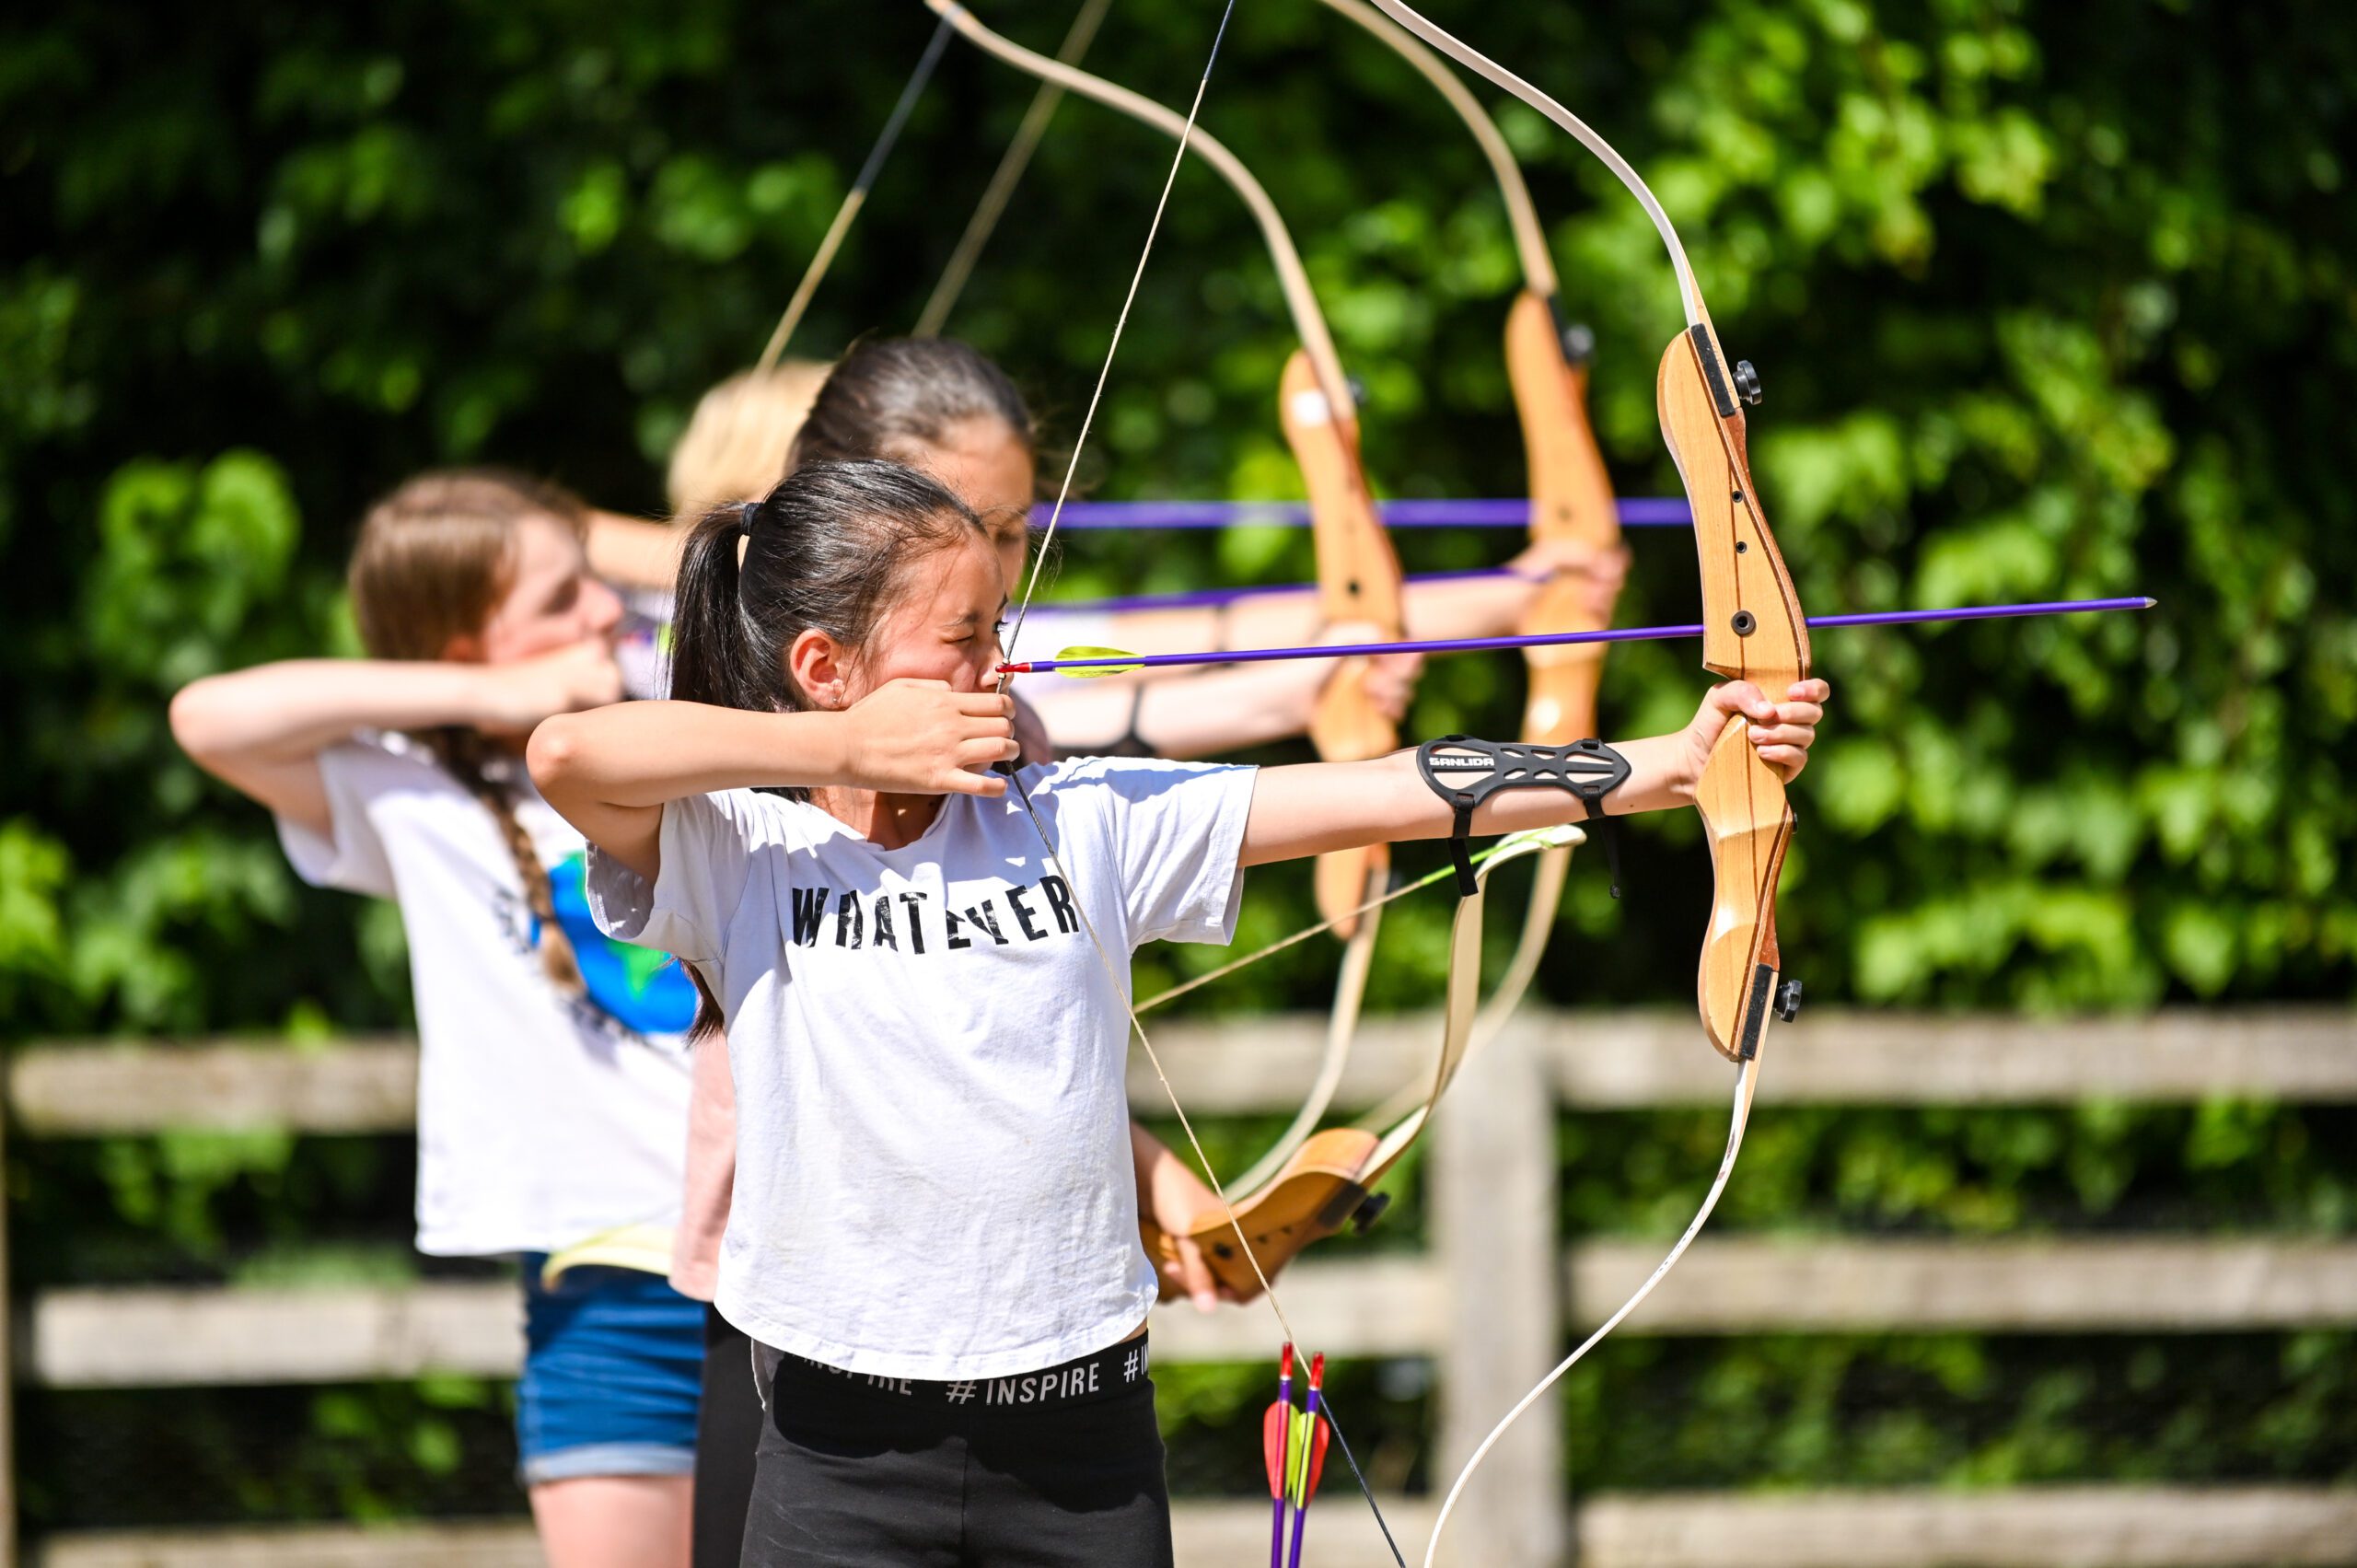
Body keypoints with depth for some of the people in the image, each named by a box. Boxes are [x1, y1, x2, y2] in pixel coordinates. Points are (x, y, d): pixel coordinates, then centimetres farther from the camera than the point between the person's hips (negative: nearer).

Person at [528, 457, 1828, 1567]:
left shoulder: (1084, 824, 4)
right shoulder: (733, 857, -3)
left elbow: (1383, 799, 1)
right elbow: (568, 755, -22)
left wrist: (1670, 763, -4)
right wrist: (851, 749, -13)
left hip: (1082, 1445, 3)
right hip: (850, 1454, -2)